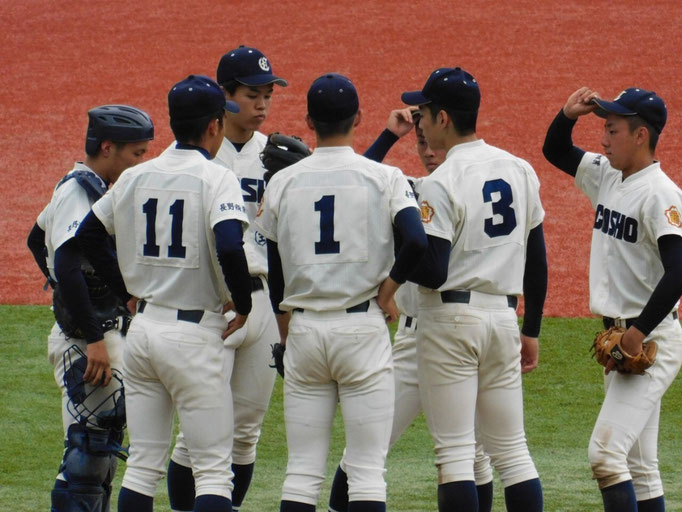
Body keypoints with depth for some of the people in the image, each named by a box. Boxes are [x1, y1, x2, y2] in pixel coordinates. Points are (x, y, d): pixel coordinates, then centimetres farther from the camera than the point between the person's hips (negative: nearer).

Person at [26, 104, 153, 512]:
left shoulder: (81, 188, 13)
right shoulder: (80, 191, -17)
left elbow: (38, 240, 29)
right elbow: (67, 266, -28)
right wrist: (94, 340, -29)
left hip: (109, 331, 10)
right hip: (86, 336, -10)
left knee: (104, 443, 14)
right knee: (90, 441, -12)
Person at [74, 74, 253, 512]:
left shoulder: (136, 177, 8)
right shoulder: (215, 179, -11)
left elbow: (86, 237, 14)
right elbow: (228, 247, -25)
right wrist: (244, 305, -11)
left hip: (143, 327, 6)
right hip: (196, 334, -6)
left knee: (143, 464, 11)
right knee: (214, 470, -4)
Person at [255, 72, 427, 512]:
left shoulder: (283, 182, 4)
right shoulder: (383, 178, -4)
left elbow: (272, 265, 10)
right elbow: (417, 241, -18)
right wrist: (390, 285, -1)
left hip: (303, 331, 2)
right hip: (363, 328, -2)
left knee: (302, 471, 6)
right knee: (368, 468, -1)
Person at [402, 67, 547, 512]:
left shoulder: (440, 185, -13)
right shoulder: (520, 171, 8)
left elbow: (433, 272, -18)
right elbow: (536, 259, 13)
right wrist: (531, 329, 20)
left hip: (451, 317, -6)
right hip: (504, 316, 6)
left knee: (455, 451, -4)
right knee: (512, 450, 11)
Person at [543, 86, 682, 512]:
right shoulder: (607, 176, 10)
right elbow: (556, 152, 24)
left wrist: (639, 331, -24)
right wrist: (567, 116, 4)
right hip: (618, 336, 9)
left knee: (606, 452, -19)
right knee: (638, 465, 11)